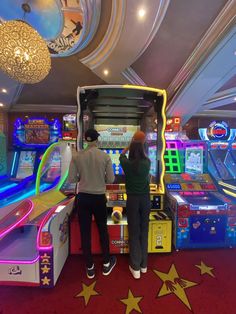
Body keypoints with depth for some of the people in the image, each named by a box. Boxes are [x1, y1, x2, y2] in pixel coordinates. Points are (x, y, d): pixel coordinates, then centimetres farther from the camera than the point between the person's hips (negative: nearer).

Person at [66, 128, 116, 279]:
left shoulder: (77, 156, -8)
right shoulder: (105, 156, -10)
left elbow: (71, 179, -6)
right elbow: (111, 179, -7)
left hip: (83, 198, 1)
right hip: (99, 198, 0)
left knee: (85, 232, 16)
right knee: (103, 230, 20)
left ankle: (90, 267, 33)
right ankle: (107, 264, 37)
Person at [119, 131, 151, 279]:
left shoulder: (126, 164, -8)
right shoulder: (147, 163, -4)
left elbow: (122, 155, 15)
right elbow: (145, 156, 21)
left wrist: (131, 143, 21)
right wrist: (141, 144, 29)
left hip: (132, 200, -2)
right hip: (145, 200, 3)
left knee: (134, 233, 9)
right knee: (144, 231, 15)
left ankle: (136, 267, 22)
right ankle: (144, 264, 32)